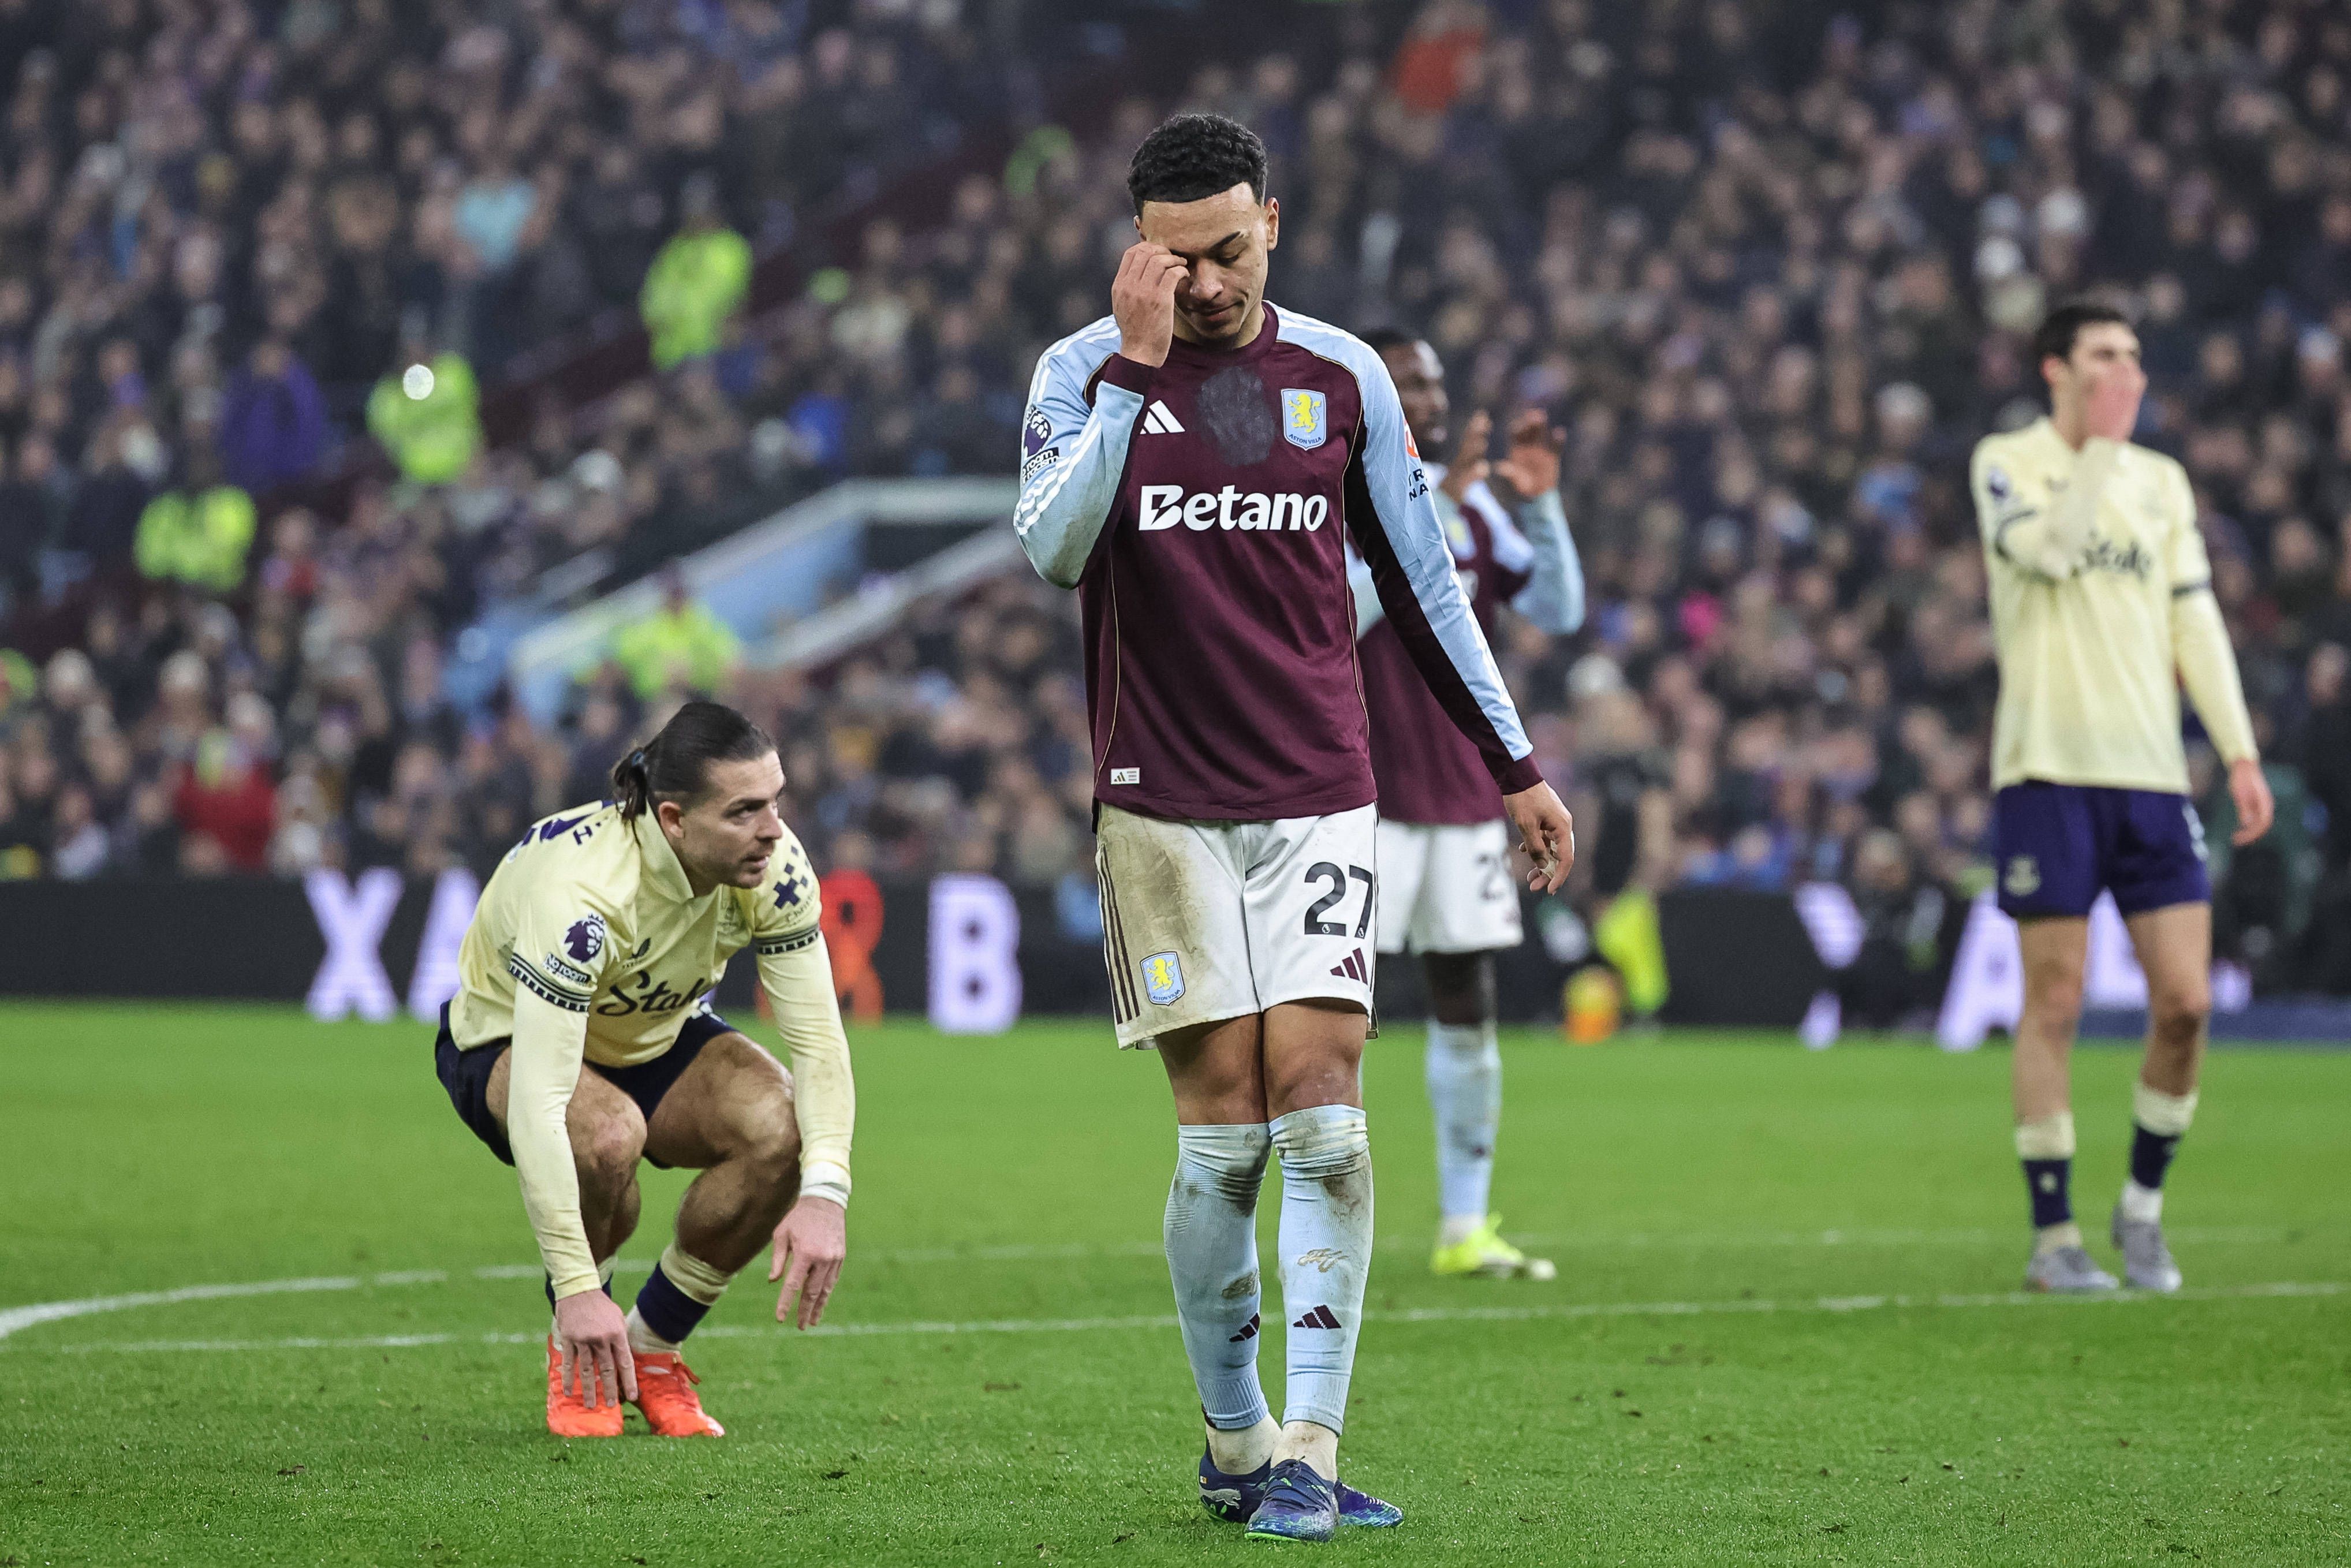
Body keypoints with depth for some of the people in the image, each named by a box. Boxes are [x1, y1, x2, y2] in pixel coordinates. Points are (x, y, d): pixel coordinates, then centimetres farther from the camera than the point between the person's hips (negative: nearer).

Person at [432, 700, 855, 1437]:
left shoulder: (772, 866, -25)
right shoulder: (580, 892, -40)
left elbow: (817, 1038, -21)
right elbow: (538, 1105, -43)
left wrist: (824, 1193, -36)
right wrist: (575, 1286, -47)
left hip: (659, 1033, 5)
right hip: (507, 1039, -5)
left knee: (782, 1126, -25)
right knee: (608, 1133, -38)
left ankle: (651, 1348, -2)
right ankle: (576, 1351, -7)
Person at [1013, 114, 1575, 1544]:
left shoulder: (1343, 377, 6)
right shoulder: (1085, 372, 0)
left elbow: (1423, 579, 15)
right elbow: (1053, 550, -18)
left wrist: (1515, 763, 16)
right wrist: (1136, 365, -20)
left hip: (1320, 795, 1)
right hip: (1164, 805, -1)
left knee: (1320, 1098, -10)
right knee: (1223, 1129, -4)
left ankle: (1308, 1451, -10)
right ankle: (1235, 1444, 10)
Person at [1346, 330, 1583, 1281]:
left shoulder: (1469, 500, 12)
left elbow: (1559, 613, 10)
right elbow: (1337, 611, -24)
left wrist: (1539, 504, -3)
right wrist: (1430, 507, -27)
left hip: (1462, 792, 6)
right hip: (1366, 798, -6)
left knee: (1466, 1004, 7)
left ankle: (1465, 1228, 12)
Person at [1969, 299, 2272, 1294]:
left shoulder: (2163, 481, 16)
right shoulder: (2005, 464, 1)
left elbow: (2195, 618, 15)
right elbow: (2046, 546, -19)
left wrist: (2239, 751, 7)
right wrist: (2102, 442, -10)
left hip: (2152, 770, 4)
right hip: (2048, 766, -4)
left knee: (2186, 999, -3)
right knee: (2054, 1002, -4)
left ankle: (2143, 1206, 16)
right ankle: (2053, 1239, 3)